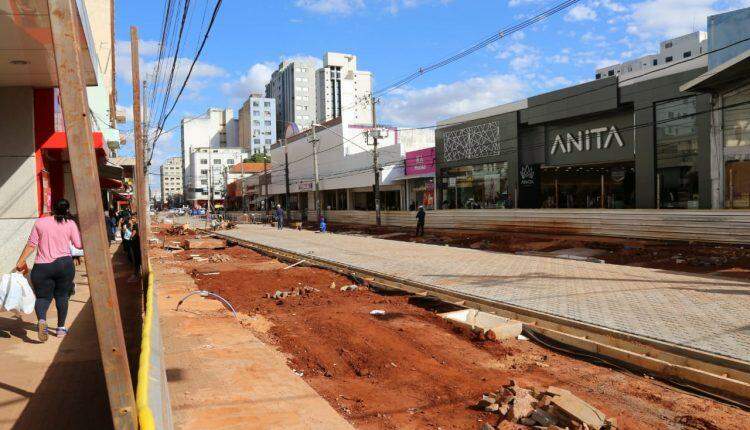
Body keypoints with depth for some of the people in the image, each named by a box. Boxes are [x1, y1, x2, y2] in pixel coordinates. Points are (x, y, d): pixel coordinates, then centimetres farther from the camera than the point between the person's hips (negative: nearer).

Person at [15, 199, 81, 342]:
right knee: (62, 296, 13)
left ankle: (41, 319, -22)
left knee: (43, 296, 7)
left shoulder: (40, 222, 3)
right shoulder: (70, 223, 0)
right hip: (64, 264, 0)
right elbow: (79, 245, 1)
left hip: (42, 267, 0)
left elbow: (31, 244, 3)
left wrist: (21, 261, 12)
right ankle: (61, 328, 17)